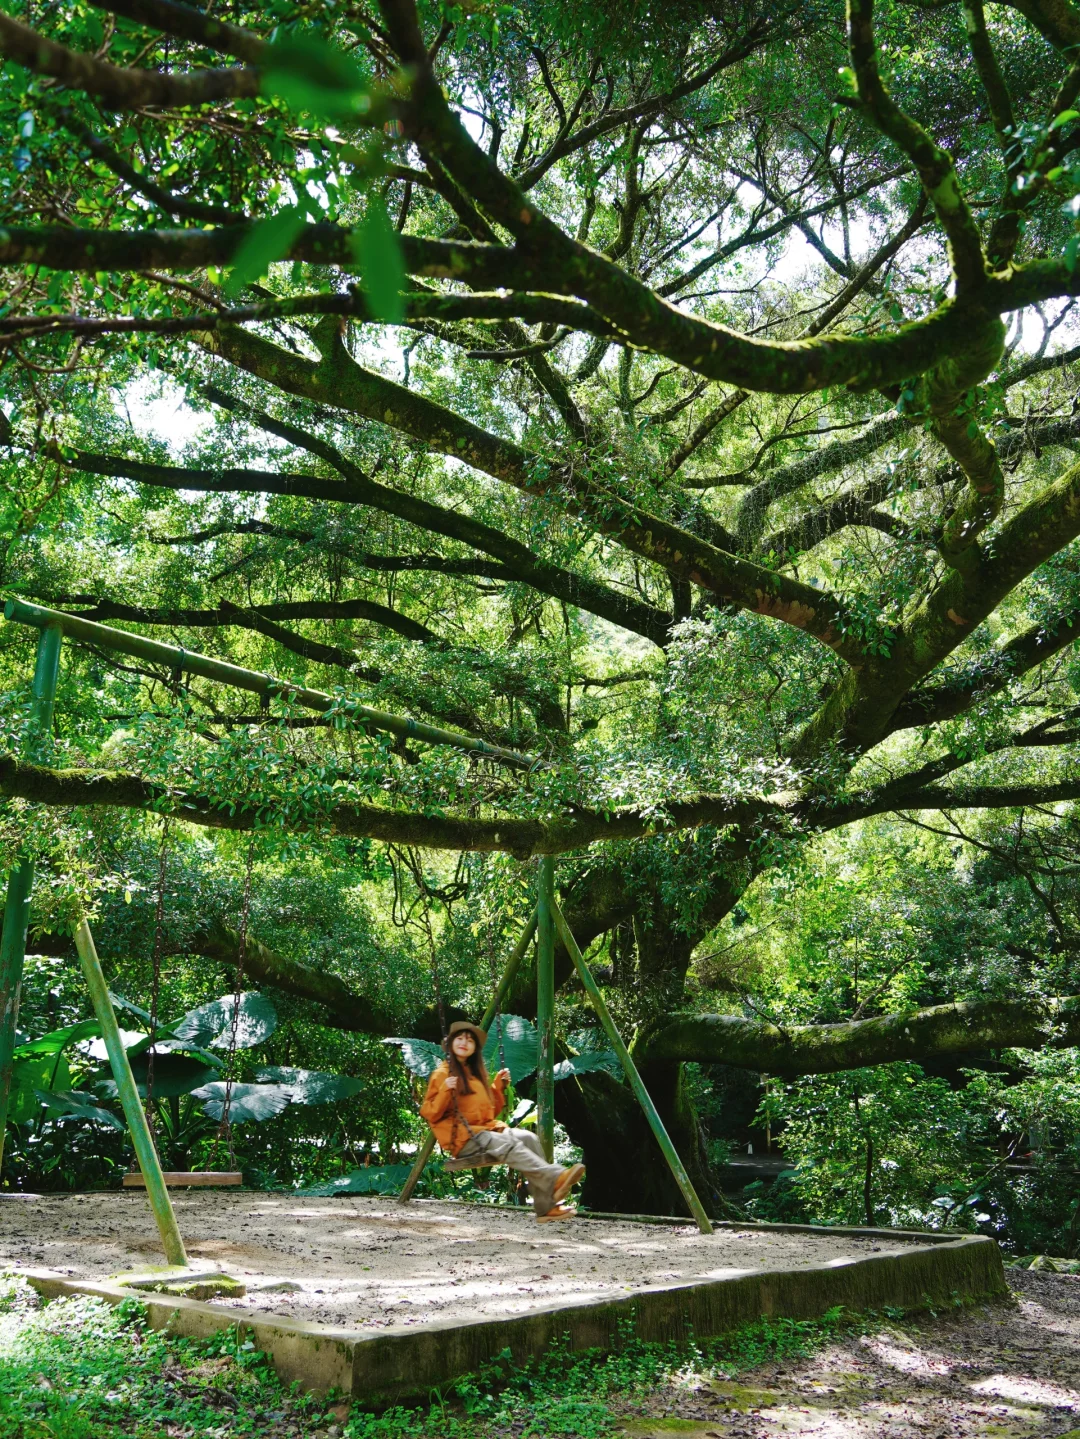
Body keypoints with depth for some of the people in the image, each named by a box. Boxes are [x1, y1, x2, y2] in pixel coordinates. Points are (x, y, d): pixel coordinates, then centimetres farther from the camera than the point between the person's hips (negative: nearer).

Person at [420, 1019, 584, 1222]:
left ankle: (547, 1207, -27)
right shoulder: (442, 1074, 0)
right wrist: (445, 1091, -22)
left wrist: (498, 1085, 13)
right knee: (510, 1144, -33)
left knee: (528, 1137, -21)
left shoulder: (476, 1072, 21)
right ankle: (555, 1178, -53)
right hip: (463, 1139, -7)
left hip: (486, 1130, 7)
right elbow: (429, 1113, -8)